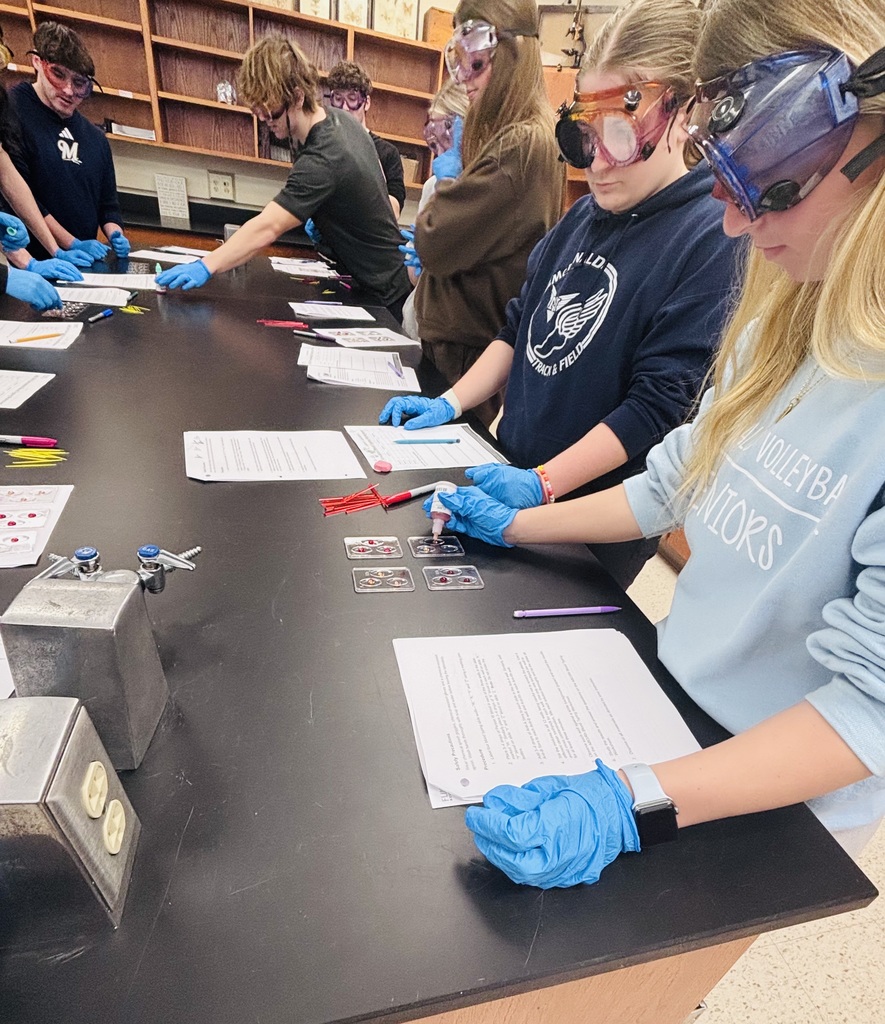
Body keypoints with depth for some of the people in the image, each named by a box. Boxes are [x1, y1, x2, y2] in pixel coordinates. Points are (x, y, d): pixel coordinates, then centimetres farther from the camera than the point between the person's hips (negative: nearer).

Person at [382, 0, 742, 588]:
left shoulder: (712, 239, -16)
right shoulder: (586, 215, 6)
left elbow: (657, 403, -21)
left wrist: (542, 484, -26)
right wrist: (450, 404, 1)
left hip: (601, 518, -6)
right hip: (512, 477, 7)